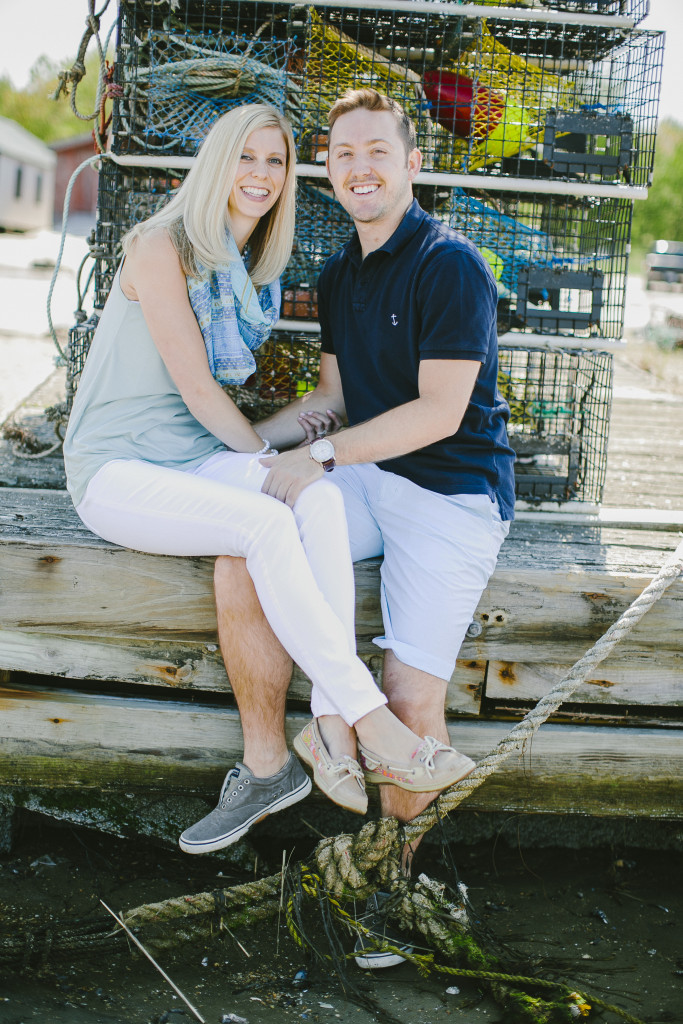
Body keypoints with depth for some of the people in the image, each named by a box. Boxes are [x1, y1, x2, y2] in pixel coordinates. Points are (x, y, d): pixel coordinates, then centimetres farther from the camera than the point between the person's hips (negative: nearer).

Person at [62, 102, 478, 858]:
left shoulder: (252, 269, 13)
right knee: (267, 523, -33)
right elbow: (196, 388, -13)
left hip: (199, 457, 6)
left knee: (321, 498, -25)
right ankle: (368, 717, -28)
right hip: (117, 470, -6)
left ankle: (329, 723, -34)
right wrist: (266, 456, -3)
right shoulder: (162, 247, -12)